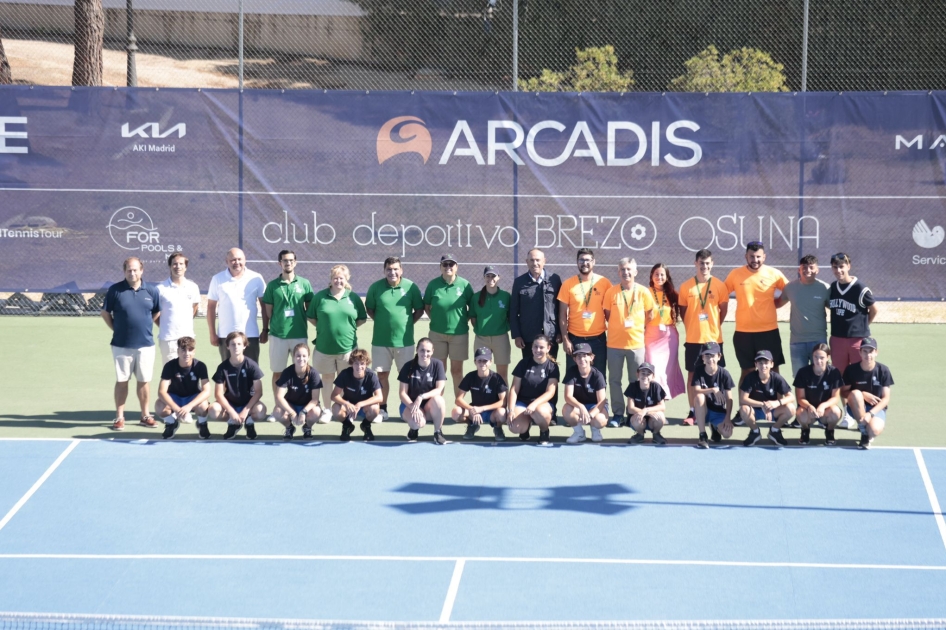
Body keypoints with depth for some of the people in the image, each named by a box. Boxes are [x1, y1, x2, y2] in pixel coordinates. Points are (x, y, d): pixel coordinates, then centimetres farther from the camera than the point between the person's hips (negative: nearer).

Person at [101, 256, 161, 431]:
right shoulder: (115, 290, -4)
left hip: (145, 344, 1)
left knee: (144, 381, 8)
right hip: (121, 345, -1)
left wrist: (145, 326, 6)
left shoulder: (151, 291, 1)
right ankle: (119, 417, 12)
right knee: (121, 381, 5)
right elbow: (105, 312, 5)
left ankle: (145, 415, 18)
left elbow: (157, 312, 14)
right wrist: (116, 329, 0)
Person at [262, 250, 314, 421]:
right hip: (278, 335, 0)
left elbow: (310, 308, 9)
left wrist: (303, 324, 5)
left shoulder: (304, 284, 4)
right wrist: (270, 327, 3)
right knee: (277, 373, 6)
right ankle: (278, 408, 15)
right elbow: (268, 310, 7)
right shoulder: (273, 285, 3)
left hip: (300, 334, 0)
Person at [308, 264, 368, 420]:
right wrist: (323, 327, -1)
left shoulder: (353, 298, 2)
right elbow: (311, 317, 6)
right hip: (324, 346, 0)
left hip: (347, 347, 0)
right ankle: (327, 410, 21)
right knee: (327, 378, 11)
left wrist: (349, 327, -1)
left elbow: (362, 319, 9)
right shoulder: (320, 296, 0)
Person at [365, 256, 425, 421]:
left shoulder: (411, 287, -5)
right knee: (381, 375, 6)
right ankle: (382, 408, 17)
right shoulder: (376, 287, -2)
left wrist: (409, 322, -4)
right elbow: (369, 308, 9)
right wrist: (381, 321, 0)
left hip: (404, 339, -1)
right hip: (381, 339, 1)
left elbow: (419, 310, 5)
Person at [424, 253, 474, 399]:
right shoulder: (433, 284, -3)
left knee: (457, 370, 7)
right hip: (437, 333, 1)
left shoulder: (464, 284, -5)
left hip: (459, 333, -1)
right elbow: (426, 306, 8)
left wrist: (465, 319, -3)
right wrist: (435, 319, -1)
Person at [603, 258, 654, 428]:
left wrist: (637, 325, 4)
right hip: (614, 343, 0)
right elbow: (607, 314, 8)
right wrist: (618, 325, 2)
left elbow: (650, 314, 9)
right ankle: (617, 414, 11)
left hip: (636, 342, 0)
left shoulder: (643, 292, -1)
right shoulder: (611, 292, -1)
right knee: (614, 380, 3)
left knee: (636, 380, 5)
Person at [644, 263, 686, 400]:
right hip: (652, 335, -3)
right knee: (654, 369, -9)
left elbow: (677, 313, 17)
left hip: (669, 336, 3)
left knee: (668, 368, 4)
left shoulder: (672, 294, 7)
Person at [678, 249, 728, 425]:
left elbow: (723, 309, 6)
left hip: (713, 338, -1)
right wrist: (690, 327, 2)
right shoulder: (686, 286, 1)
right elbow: (682, 310, 8)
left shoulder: (719, 285, 0)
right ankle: (692, 412, 11)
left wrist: (714, 326, 2)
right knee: (692, 374, 4)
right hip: (693, 338, 1)